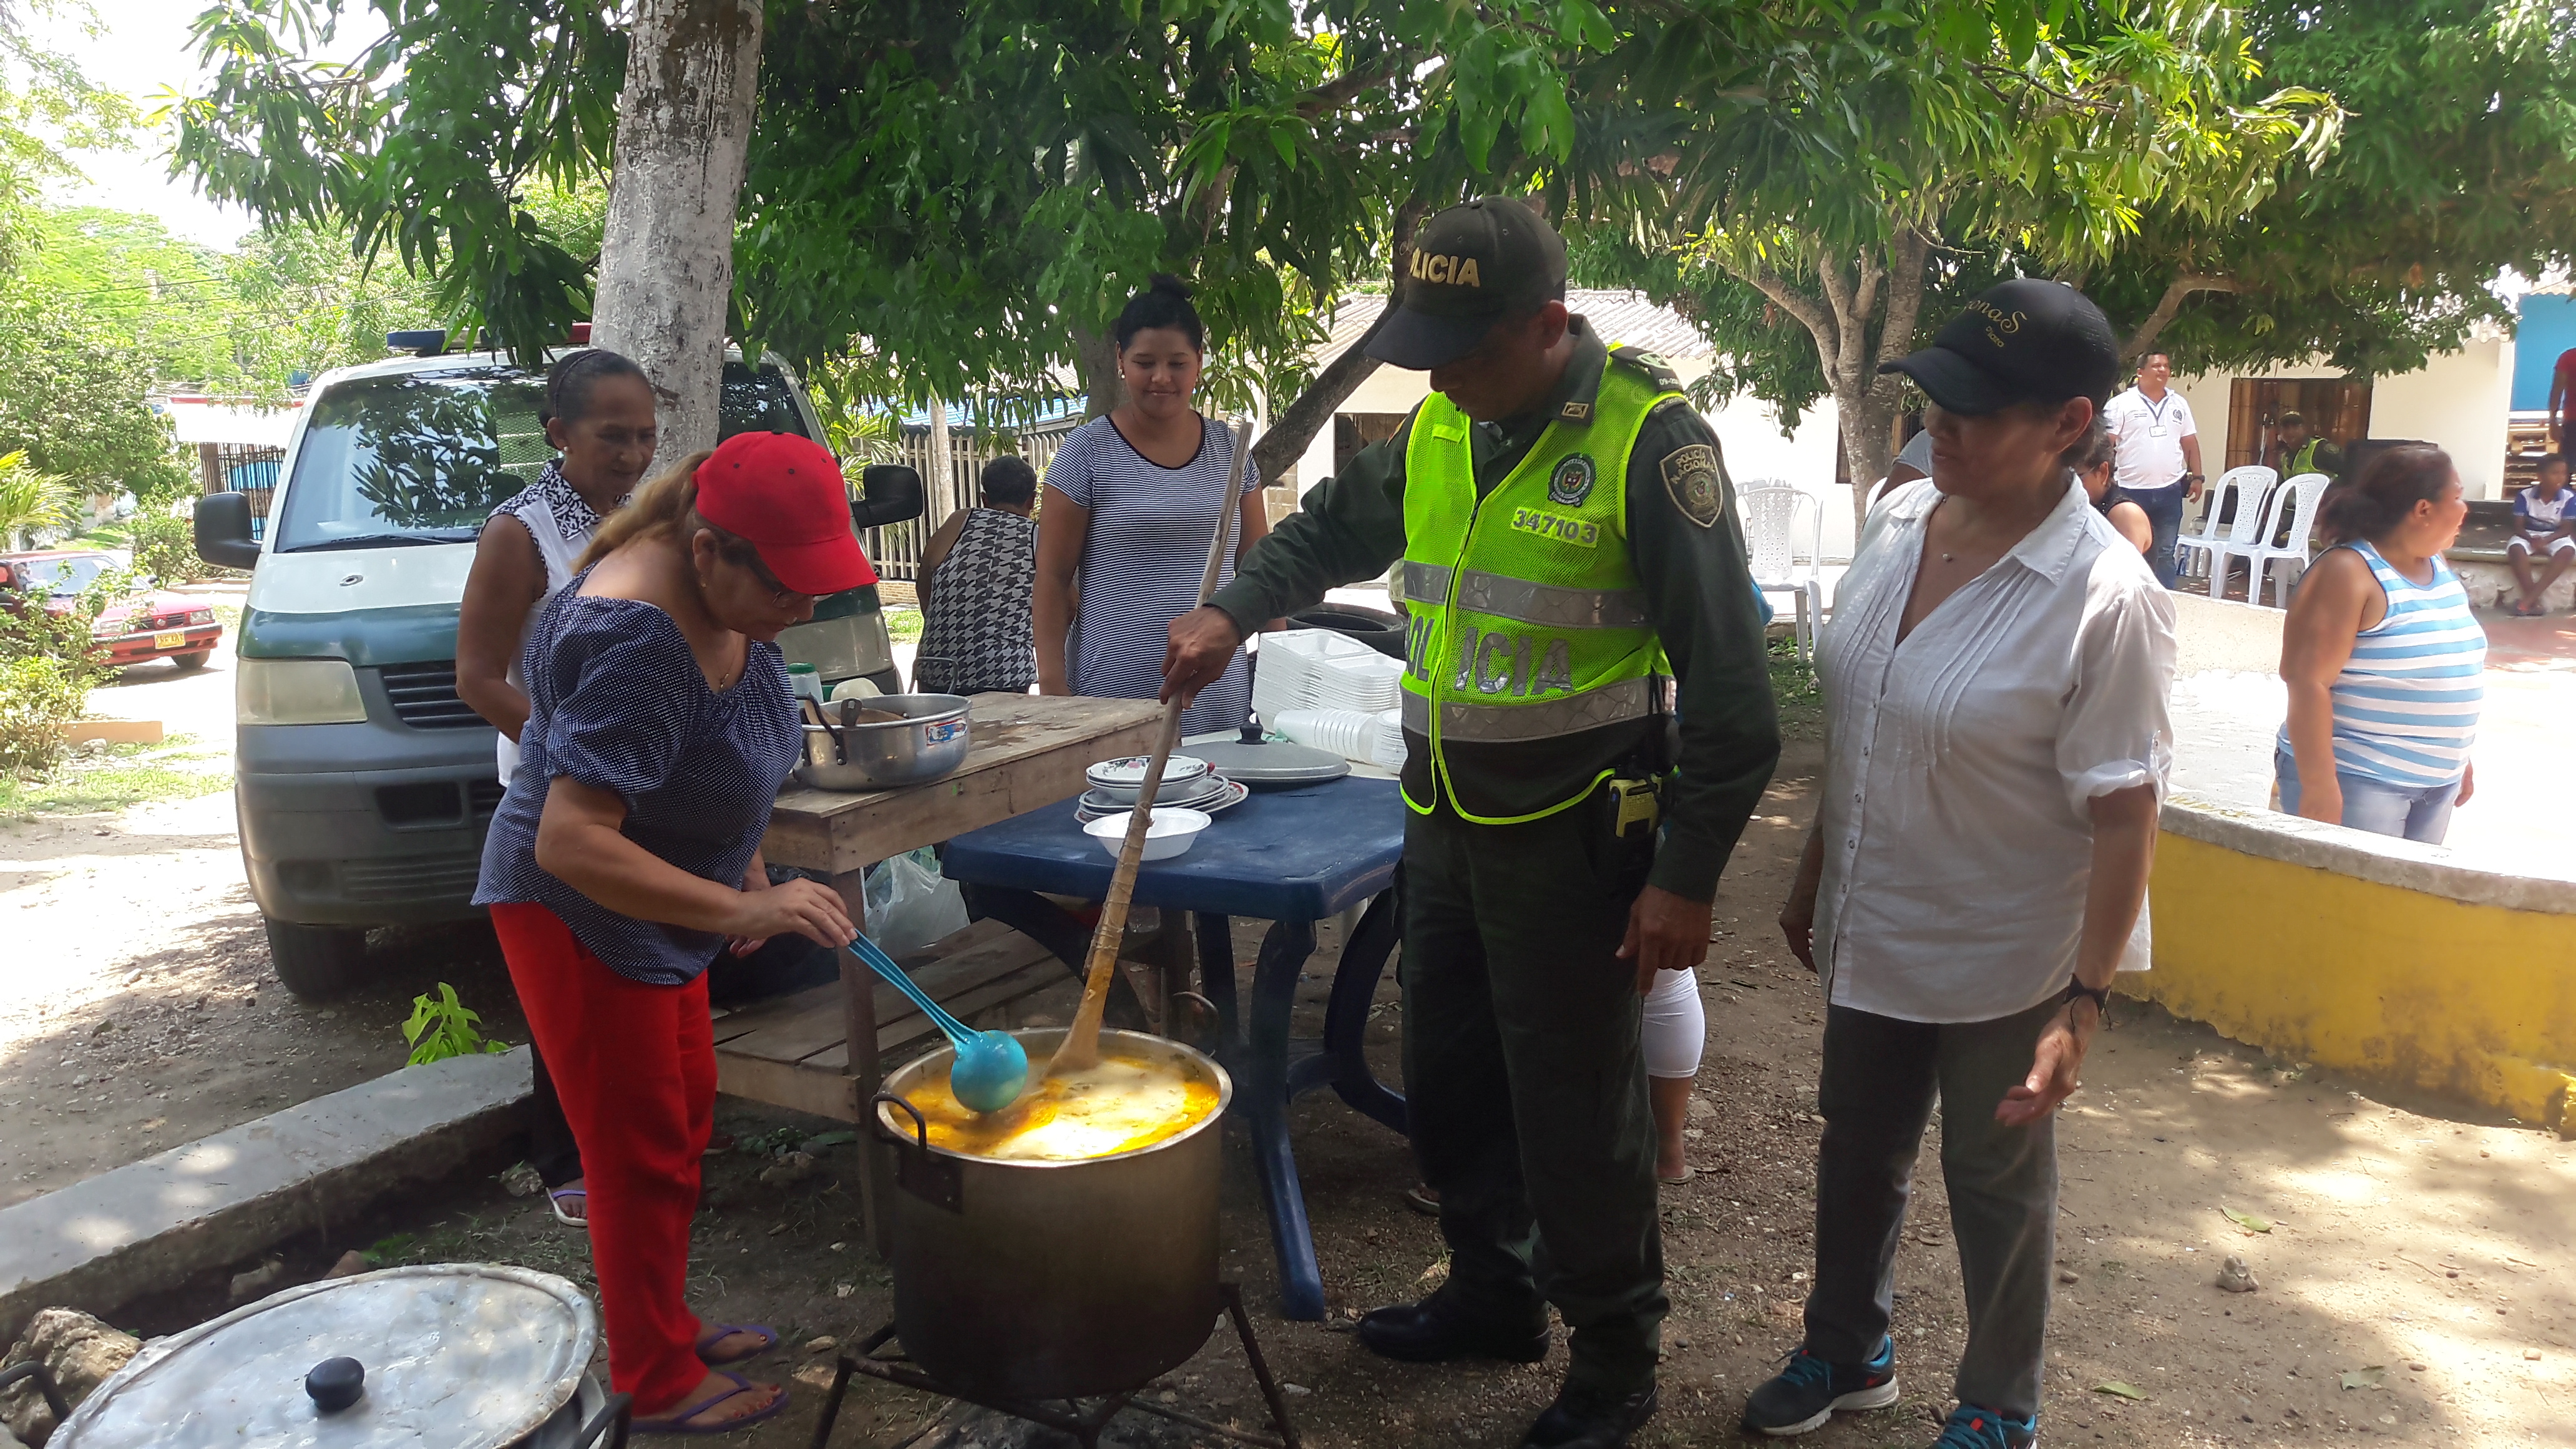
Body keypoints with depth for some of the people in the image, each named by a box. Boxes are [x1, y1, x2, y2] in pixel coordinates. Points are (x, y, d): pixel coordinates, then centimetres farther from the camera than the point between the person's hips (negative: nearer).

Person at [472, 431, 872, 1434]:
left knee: (684, 1117, 19)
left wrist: (745, 865, 5)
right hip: (577, 915, -9)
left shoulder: (724, 597, -5)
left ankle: (666, 1327, 38)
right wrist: (741, 909, -41)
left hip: (649, 906, 9)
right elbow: (571, 843, -36)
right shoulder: (638, 642, -33)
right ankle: (659, 1386, 20)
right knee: (642, 1156, 3)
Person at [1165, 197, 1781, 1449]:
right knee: (1448, 1079, 19)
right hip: (1443, 817, 7)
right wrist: (1234, 611, 2)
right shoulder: (1436, 428, 5)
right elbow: (1333, 529, 21)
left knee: (1576, 1110, 4)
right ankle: (1493, 1297, 41)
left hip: (1569, 832, -7)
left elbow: (1726, 677, -16)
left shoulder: (1646, 438, -16)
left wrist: (1688, 877, -17)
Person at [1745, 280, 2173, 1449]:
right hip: (1871, 935, 6)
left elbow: (2123, 815, -20)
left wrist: (2084, 1001, -20)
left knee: (1997, 1188, 15)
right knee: (1858, 1153, 23)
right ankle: (1847, 1353, 48)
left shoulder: (2105, 598, -23)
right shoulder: (1900, 520, -3)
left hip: (2000, 962, -6)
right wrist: (1815, 875, 13)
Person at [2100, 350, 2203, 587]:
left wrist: (2196, 477, 9)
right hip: (2132, 490, -4)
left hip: (2170, 490, 4)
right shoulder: (2121, 404, -4)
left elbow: (2190, 443, 15)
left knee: (2166, 554, 8)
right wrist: (2107, 480, -15)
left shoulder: (2179, 403, 11)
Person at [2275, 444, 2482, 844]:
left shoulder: (2440, 569, 11)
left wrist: (2459, 758, 23)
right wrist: (2318, 787, -26)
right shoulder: (2347, 573, -16)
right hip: (2355, 779, -8)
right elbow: (2307, 681, -22)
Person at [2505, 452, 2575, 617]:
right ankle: (2534, 601, -34)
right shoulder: (2524, 495, -9)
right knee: (2516, 548, -37)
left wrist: (2545, 541, -26)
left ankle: (2527, 600, -37)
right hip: (2528, 535, -1)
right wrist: (2532, 540, -28)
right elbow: (2518, 527, -8)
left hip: (2555, 537, 1)